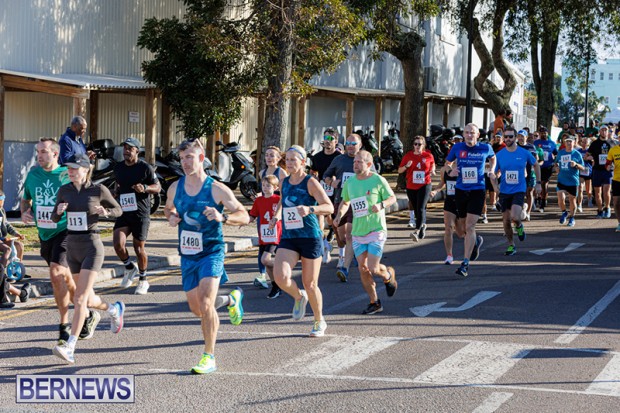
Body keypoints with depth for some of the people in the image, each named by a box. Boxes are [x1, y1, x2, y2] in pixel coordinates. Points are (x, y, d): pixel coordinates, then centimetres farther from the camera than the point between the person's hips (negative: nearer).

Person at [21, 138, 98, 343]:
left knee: (56, 273, -22)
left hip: (65, 232, -6)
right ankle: (88, 315, 30)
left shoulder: (67, 175, -7)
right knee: (65, 278, 13)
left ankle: (64, 325, -10)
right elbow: (25, 199, 22)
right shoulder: (33, 175, 6)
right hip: (44, 234, 6)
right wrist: (24, 212, 2)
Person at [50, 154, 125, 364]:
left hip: (92, 247, -6)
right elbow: (54, 218, 13)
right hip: (73, 248, 6)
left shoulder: (99, 190, -6)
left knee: (80, 298, -16)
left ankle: (70, 347, -20)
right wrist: (59, 211, -11)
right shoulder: (64, 191, 4)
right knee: (88, 299, 16)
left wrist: (105, 211, -15)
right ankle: (114, 310, 49)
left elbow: (118, 210, 7)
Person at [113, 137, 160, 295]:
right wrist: (117, 193, 6)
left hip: (141, 213, -4)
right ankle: (129, 268, 14)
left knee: (139, 248, 2)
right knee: (118, 243, -14)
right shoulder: (118, 167, 9)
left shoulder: (145, 167, -6)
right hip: (123, 212, 4)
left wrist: (145, 188, -21)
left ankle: (143, 280, 22)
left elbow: (157, 187, -2)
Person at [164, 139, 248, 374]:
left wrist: (222, 217, -26)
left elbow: (244, 217, -7)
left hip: (211, 252, -5)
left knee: (205, 304, -20)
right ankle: (231, 299, 44)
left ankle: (209, 357, -9)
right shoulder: (175, 188, 3)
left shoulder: (217, 189, -10)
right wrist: (171, 217, -1)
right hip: (187, 255, 6)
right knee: (197, 309, 12)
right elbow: (168, 209, 24)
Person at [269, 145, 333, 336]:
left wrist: (310, 209, -33)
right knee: (280, 276, -20)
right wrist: (277, 215, 16)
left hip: (310, 237, -4)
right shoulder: (284, 183, 9)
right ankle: (299, 297, 14)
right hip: (288, 238, 4)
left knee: (310, 284, 3)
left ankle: (319, 322, 25)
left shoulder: (310, 182, -7)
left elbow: (329, 207, -16)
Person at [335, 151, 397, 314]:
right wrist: (339, 214, 3)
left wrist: (381, 205, -17)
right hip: (358, 232, 5)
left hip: (376, 230, -5)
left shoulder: (378, 180, -7)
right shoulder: (349, 182, 7)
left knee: (373, 269, -11)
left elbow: (392, 198, 1)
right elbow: (345, 202, 21)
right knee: (362, 268, 3)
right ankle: (374, 303, 17)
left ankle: (388, 275, 25)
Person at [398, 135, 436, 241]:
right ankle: (423, 225, 37)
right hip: (411, 187, 3)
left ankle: (416, 231, -22)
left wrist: (432, 171, 2)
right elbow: (399, 170, 4)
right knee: (416, 208, 13)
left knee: (421, 208, -16)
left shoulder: (428, 155, -1)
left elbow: (432, 164, 22)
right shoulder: (408, 155, 0)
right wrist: (406, 166, -16)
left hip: (424, 186, -3)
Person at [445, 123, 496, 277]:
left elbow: (492, 158, 22)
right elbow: (448, 163, 16)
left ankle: (465, 263, -13)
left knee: (470, 227, -13)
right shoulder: (457, 148, 2)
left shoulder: (485, 148, -1)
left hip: (477, 191, -3)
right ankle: (476, 241, 46)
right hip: (460, 190, 3)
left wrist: (491, 171, 6)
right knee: (462, 228, 12)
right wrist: (452, 169, -5)